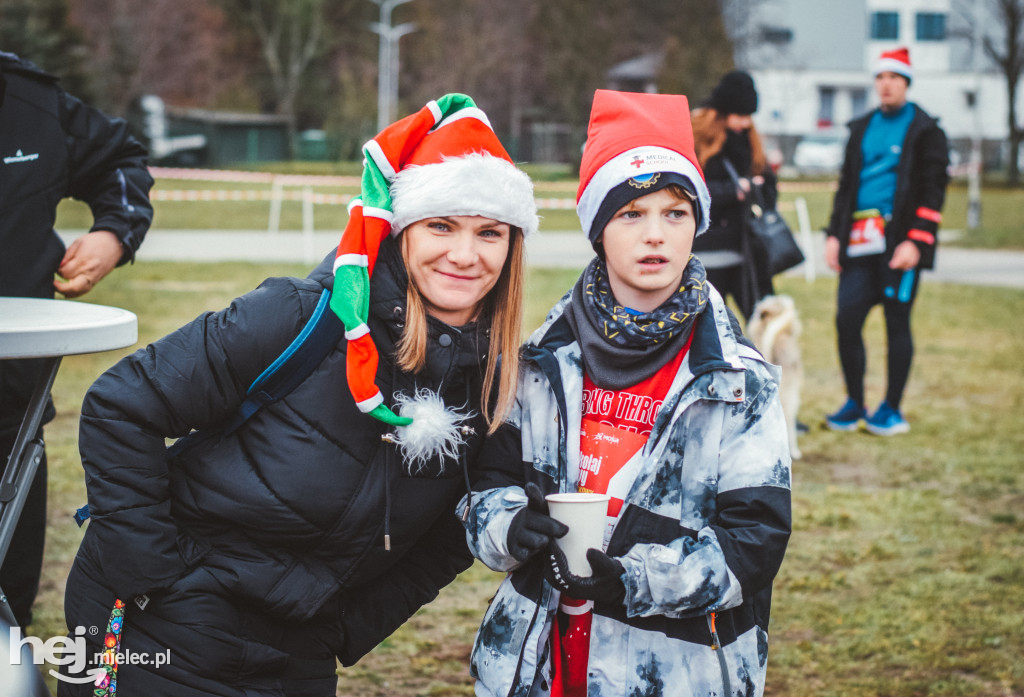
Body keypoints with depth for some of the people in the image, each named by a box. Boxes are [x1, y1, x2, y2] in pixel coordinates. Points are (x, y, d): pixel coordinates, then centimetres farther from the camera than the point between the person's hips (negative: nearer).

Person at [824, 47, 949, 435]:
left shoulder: (924, 130, 0)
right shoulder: (861, 128, 16)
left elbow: (933, 192, -5)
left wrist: (914, 242, -15)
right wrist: (834, 234, 11)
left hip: (899, 241, -5)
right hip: (859, 240, 5)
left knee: (897, 323, 0)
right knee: (846, 319, -1)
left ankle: (892, 410, 10)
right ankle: (854, 404, 13)